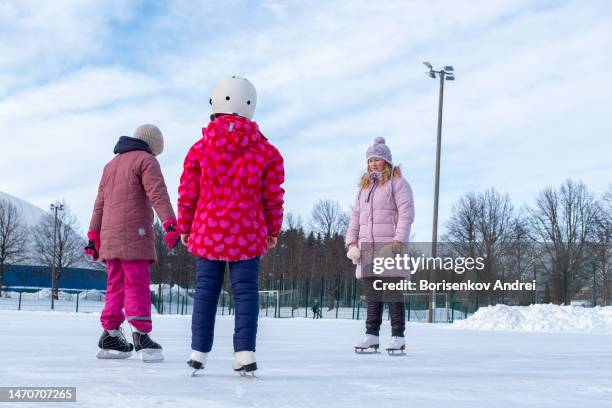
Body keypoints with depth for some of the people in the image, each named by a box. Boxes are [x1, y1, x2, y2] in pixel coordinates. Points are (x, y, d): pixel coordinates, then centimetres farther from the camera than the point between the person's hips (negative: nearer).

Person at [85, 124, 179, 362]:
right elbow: (158, 194, -15)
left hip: (109, 237, 7)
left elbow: (100, 203, 24)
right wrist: (171, 224, -23)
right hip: (134, 235, -7)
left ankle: (110, 336, 9)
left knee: (116, 286, 10)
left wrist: (94, 235, 25)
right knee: (137, 285, -9)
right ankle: (141, 335, -16)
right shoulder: (146, 160, 0)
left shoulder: (111, 164, 24)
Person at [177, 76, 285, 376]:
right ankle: (245, 353, -4)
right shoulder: (266, 151, -1)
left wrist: (184, 228, 14)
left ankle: (199, 353, 9)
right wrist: (273, 230, 14)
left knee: (205, 289, 8)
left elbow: (187, 193, 2)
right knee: (245, 290, 2)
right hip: (248, 235, -1)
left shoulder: (200, 148, -1)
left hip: (207, 232, 1)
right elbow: (273, 196, 2)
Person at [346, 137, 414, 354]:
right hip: (366, 247, 6)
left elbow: (406, 212, -8)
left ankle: (398, 336, -3)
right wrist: (352, 242, 10)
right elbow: (356, 216, 20)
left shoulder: (397, 182, 1)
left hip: (389, 246, -6)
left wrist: (399, 240, -18)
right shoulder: (364, 185, 22)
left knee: (394, 293, -6)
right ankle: (371, 335, 11)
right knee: (372, 295, 7)